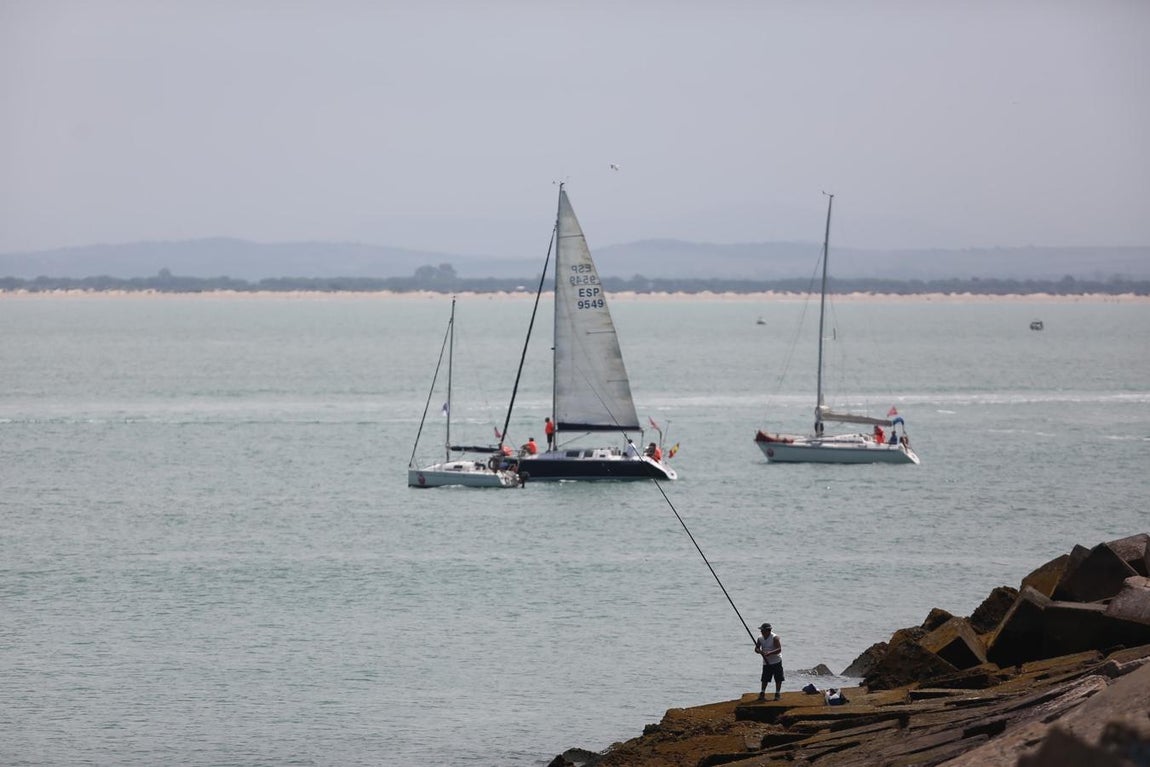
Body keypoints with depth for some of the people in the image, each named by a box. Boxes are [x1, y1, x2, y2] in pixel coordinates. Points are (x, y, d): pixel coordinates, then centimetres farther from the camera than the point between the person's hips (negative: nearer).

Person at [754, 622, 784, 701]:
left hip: (776, 662, -5)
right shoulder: (760, 639, 3)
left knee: (778, 679, -2)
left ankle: (778, 694, 5)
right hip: (766, 662, 5)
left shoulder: (775, 638, -15)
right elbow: (756, 648, 3)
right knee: (765, 679, 6)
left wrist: (769, 653, -35)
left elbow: (779, 649, -22)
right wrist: (759, 651, -21)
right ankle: (762, 694, 12)